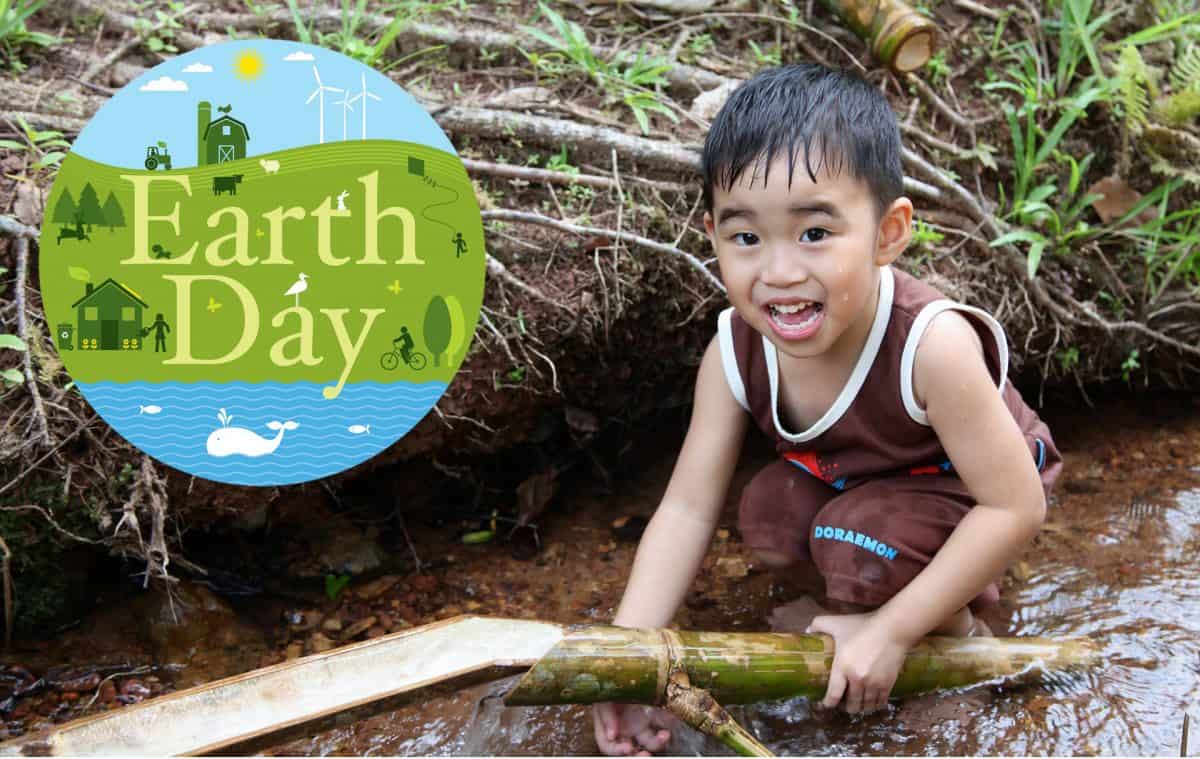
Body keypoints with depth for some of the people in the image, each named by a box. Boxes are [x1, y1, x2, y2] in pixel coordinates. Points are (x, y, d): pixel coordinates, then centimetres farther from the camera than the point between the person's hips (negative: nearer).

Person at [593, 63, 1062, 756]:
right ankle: (952, 584, 1)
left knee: (862, 539, -31)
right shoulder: (736, 351, -22)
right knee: (769, 513, -21)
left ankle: (955, 628, 0)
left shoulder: (931, 347, -38)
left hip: (967, 499, -6)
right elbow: (687, 508, -18)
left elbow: (1016, 508, -32)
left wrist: (892, 631, -32)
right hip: (855, 484, 6)